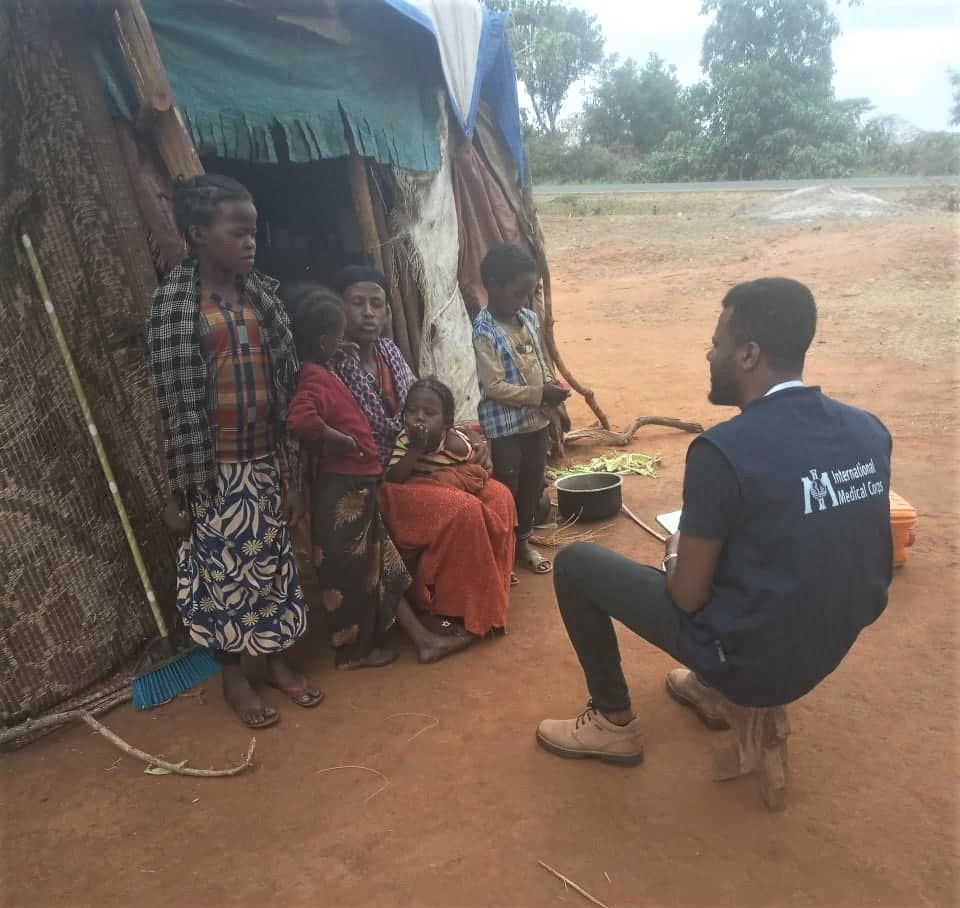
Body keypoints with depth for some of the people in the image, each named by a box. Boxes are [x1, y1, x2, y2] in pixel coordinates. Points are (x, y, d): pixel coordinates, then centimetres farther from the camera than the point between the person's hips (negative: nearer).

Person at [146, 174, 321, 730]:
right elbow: (173, 404, -10)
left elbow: (288, 387, 4)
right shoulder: (174, 304, -10)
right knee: (223, 570, 9)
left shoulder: (264, 295, 3)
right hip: (216, 467, -4)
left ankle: (280, 662, 34)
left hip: (267, 460, 4)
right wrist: (179, 490, -9)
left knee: (274, 563, 15)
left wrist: (292, 472, 3)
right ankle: (235, 677, 28)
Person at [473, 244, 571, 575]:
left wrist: (551, 383, -4)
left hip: (537, 419, 7)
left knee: (533, 484, 18)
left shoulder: (529, 318, 4)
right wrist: (540, 395, -21)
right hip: (504, 426, -7)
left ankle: (523, 542, 36)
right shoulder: (485, 331, -18)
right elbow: (495, 387, -22)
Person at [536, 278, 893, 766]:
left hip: (751, 659, -7)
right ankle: (709, 687, 36)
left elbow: (688, 595, -19)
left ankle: (614, 723, 18)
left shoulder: (724, 450, -26)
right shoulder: (868, 429, -5)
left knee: (575, 562, 4)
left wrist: (675, 554, 3)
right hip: (830, 646, 7)